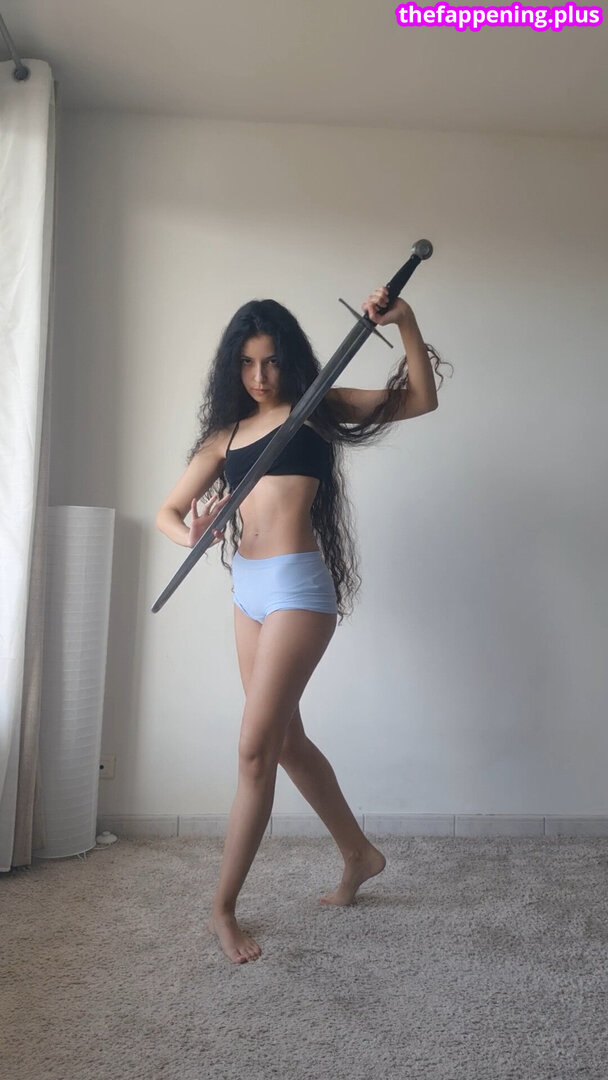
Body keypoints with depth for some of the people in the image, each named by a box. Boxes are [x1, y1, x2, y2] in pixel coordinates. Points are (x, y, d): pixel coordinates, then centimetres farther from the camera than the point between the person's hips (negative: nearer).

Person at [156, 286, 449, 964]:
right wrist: (189, 535, -8)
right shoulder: (225, 432, 15)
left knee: (255, 749, -5)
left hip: (297, 584, -7)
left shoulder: (317, 407, 4)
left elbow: (420, 401, -1)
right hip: (247, 588, 7)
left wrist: (406, 323, -13)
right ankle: (359, 855, 36)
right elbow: (167, 511, 14)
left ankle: (223, 909, 12)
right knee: (286, 740, 15)